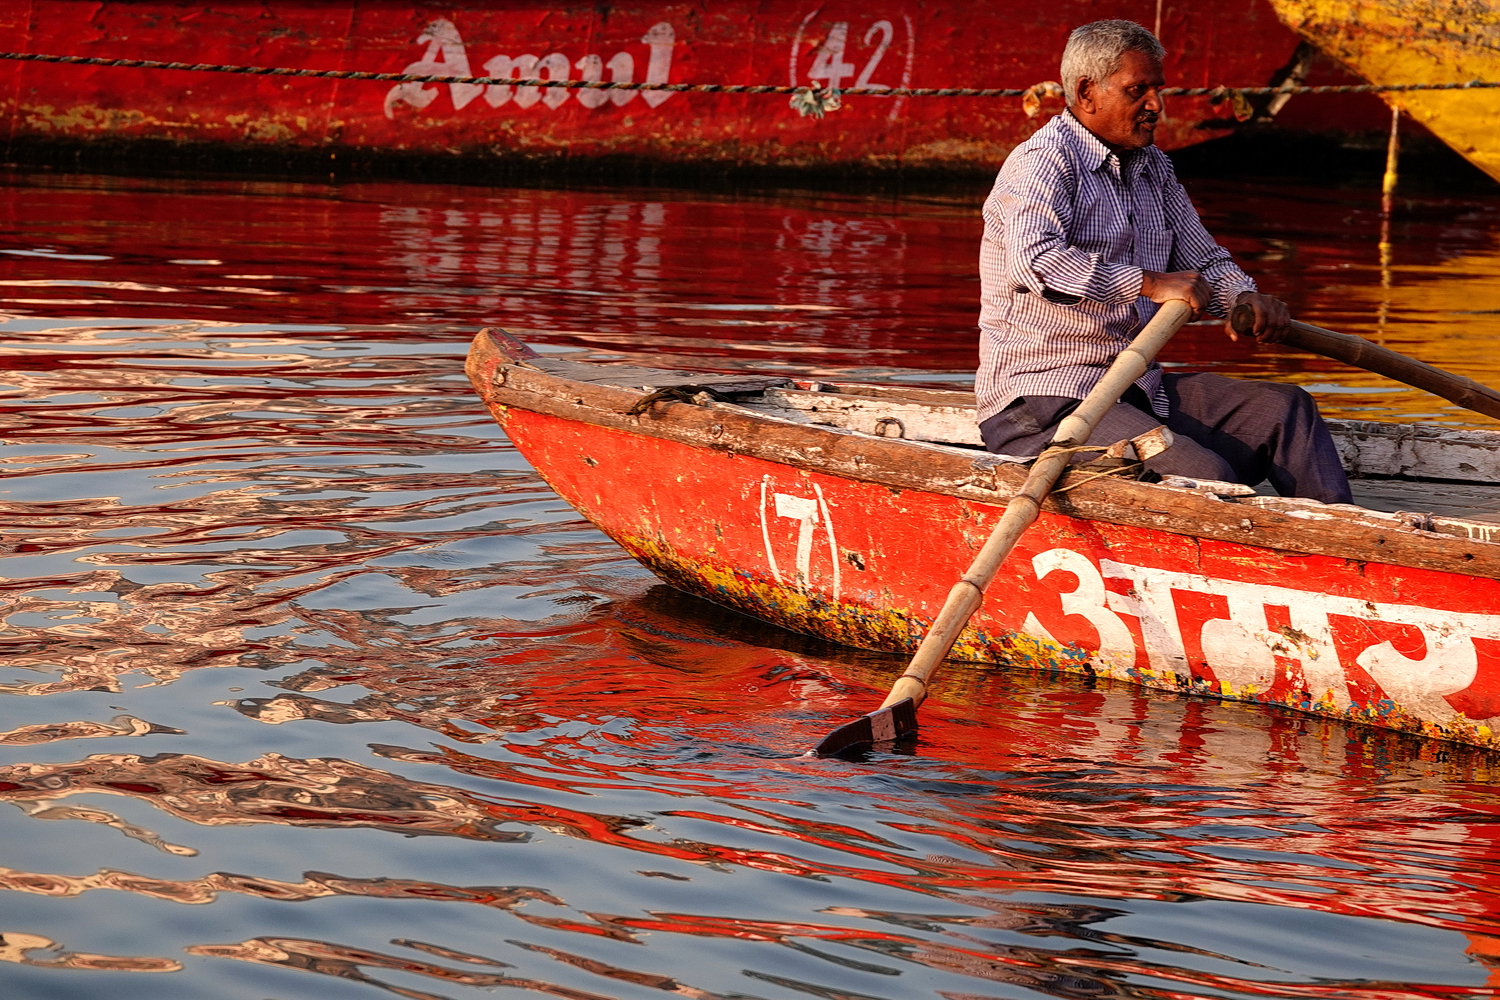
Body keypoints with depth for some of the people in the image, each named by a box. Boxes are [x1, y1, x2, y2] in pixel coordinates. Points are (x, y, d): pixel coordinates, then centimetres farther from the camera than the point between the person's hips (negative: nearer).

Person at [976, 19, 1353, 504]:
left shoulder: (1153, 167, 17)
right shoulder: (1043, 162, -12)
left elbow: (1204, 262, 25)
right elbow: (1032, 259, -32)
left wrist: (1245, 297, 1)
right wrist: (1149, 282, -32)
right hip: (1042, 403, -9)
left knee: (1285, 409, -2)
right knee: (1206, 478, -27)